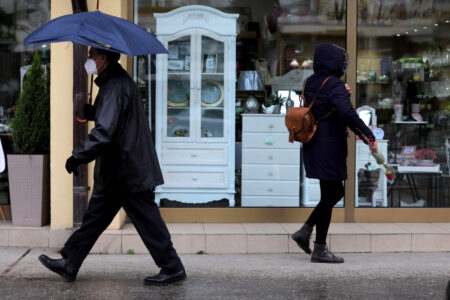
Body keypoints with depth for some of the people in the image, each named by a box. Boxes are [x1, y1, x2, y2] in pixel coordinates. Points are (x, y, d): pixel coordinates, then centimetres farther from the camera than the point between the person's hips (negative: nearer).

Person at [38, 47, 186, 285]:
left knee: (147, 221, -2)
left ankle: (173, 269, 7)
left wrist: (78, 156, -22)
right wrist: (89, 111, 14)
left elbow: (104, 132, -27)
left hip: (127, 171, -11)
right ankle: (69, 264, 22)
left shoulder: (114, 87, -20)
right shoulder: (119, 81, 14)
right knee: (95, 216, 14)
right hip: (117, 171, 11)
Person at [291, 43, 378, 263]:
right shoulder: (334, 85, -16)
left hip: (313, 145, 9)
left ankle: (305, 231, 16)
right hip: (329, 147, -9)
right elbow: (347, 113, -29)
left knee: (336, 192, 19)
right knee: (329, 195, 0)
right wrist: (369, 136, -27)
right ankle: (320, 250, 5)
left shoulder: (310, 83, 11)